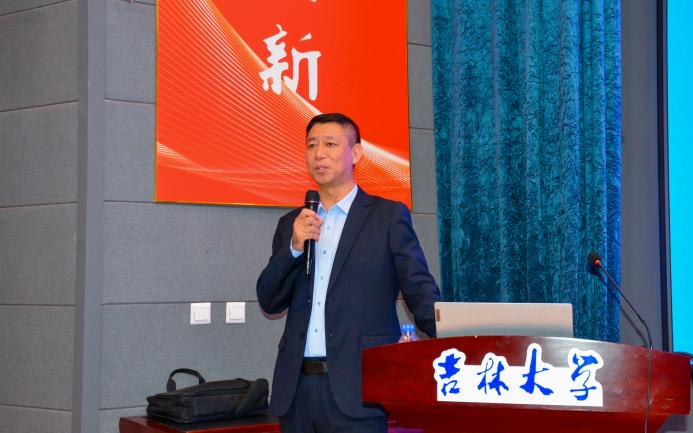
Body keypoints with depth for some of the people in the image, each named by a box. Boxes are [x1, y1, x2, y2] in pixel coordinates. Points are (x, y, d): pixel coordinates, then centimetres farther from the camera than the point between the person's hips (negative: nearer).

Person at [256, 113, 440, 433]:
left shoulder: (388, 216, 3)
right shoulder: (291, 224, 15)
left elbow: (419, 289, -2)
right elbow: (269, 302, 10)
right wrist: (294, 247, -5)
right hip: (297, 387, 4)